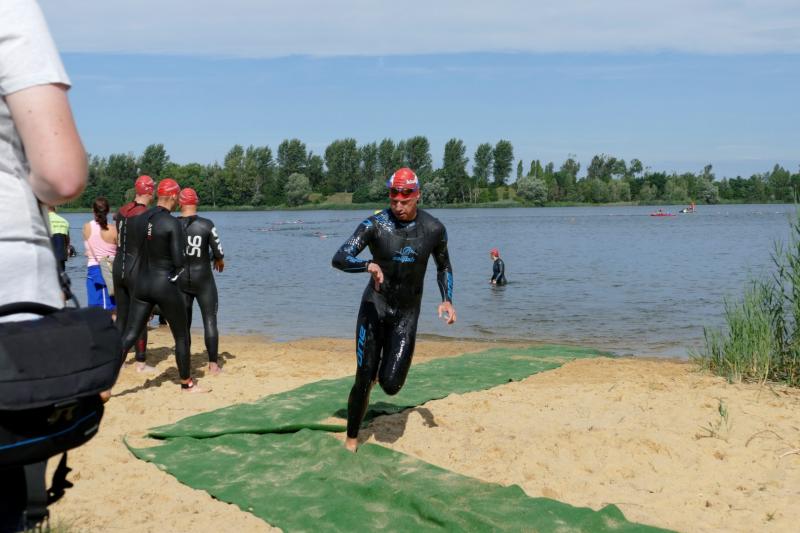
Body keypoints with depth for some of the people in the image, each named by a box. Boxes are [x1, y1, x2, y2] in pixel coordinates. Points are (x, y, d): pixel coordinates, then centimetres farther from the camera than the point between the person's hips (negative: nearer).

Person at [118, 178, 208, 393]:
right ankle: (187, 383, 24)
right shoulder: (172, 223, -14)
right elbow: (179, 262, -16)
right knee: (182, 337, 12)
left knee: (129, 335, 7)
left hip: (142, 284, 5)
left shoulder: (138, 220, 4)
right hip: (166, 285, -5)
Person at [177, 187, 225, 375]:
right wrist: (219, 260, 15)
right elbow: (218, 252, -8)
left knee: (183, 322, 13)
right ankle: (213, 364, 5)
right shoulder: (207, 225, -11)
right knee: (210, 320, 6)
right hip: (203, 278, -2)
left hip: (180, 280, 2)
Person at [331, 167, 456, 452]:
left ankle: (386, 365, 31)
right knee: (364, 380, -4)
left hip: (407, 313, 2)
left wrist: (447, 300, -3)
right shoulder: (375, 225, -13)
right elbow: (339, 259, -23)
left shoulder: (434, 229, -5)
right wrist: (369, 265, -42)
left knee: (391, 385, -7)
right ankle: (351, 440, 18)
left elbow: (443, 267, 13)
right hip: (375, 306, -1)